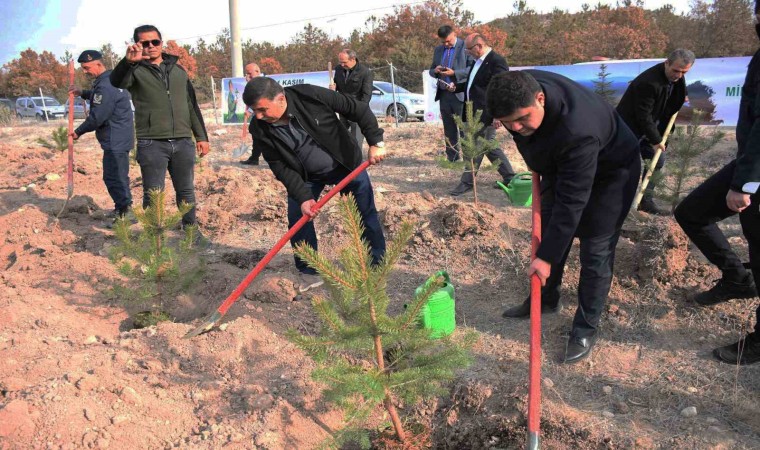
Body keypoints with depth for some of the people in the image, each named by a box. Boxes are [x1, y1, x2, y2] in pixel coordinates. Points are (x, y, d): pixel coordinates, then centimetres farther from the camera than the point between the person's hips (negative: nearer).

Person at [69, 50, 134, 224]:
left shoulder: (105, 86, -20)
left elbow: (97, 117, -20)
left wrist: (78, 132, -7)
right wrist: (83, 93, 20)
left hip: (115, 141, -11)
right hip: (120, 138, 11)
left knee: (113, 178, -6)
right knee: (118, 176, 18)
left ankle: (125, 212, -2)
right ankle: (124, 209, 28)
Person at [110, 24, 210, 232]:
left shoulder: (178, 70, 15)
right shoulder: (136, 71, 3)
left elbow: (192, 105, 17)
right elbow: (117, 81, -20)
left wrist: (201, 136, 11)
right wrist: (128, 61, -40)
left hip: (183, 142, 4)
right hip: (151, 144, -3)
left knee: (186, 191, 12)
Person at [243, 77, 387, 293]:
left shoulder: (311, 96, -30)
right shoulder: (259, 129, -22)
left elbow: (358, 109, -21)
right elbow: (280, 167, -17)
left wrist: (376, 142, -23)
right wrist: (302, 196, -28)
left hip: (346, 164, -1)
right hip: (306, 176, 2)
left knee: (367, 213, 3)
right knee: (297, 220, -7)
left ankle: (379, 265, 21)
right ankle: (309, 274, 12)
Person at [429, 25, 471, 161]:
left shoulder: (465, 47, -4)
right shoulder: (438, 50, 14)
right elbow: (431, 71, 19)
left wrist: (454, 73, -19)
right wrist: (435, 71, -5)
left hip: (460, 94, -6)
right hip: (443, 94, 6)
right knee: (449, 129, 9)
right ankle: (452, 158, 16)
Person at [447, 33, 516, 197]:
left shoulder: (496, 61, -13)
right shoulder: (478, 61, 15)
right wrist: (457, 87, 10)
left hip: (486, 115, -10)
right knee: (489, 146, 13)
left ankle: (467, 182, 5)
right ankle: (509, 178, 21)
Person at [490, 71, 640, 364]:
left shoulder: (578, 131, -46)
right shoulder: (519, 89, -25)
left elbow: (571, 201, -40)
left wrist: (546, 257, -35)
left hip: (609, 172, -7)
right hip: (559, 165, 7)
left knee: (595, 249, -7)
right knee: (549, 230, 12)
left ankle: (587, 328, 7)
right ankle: (546, 299, 31)